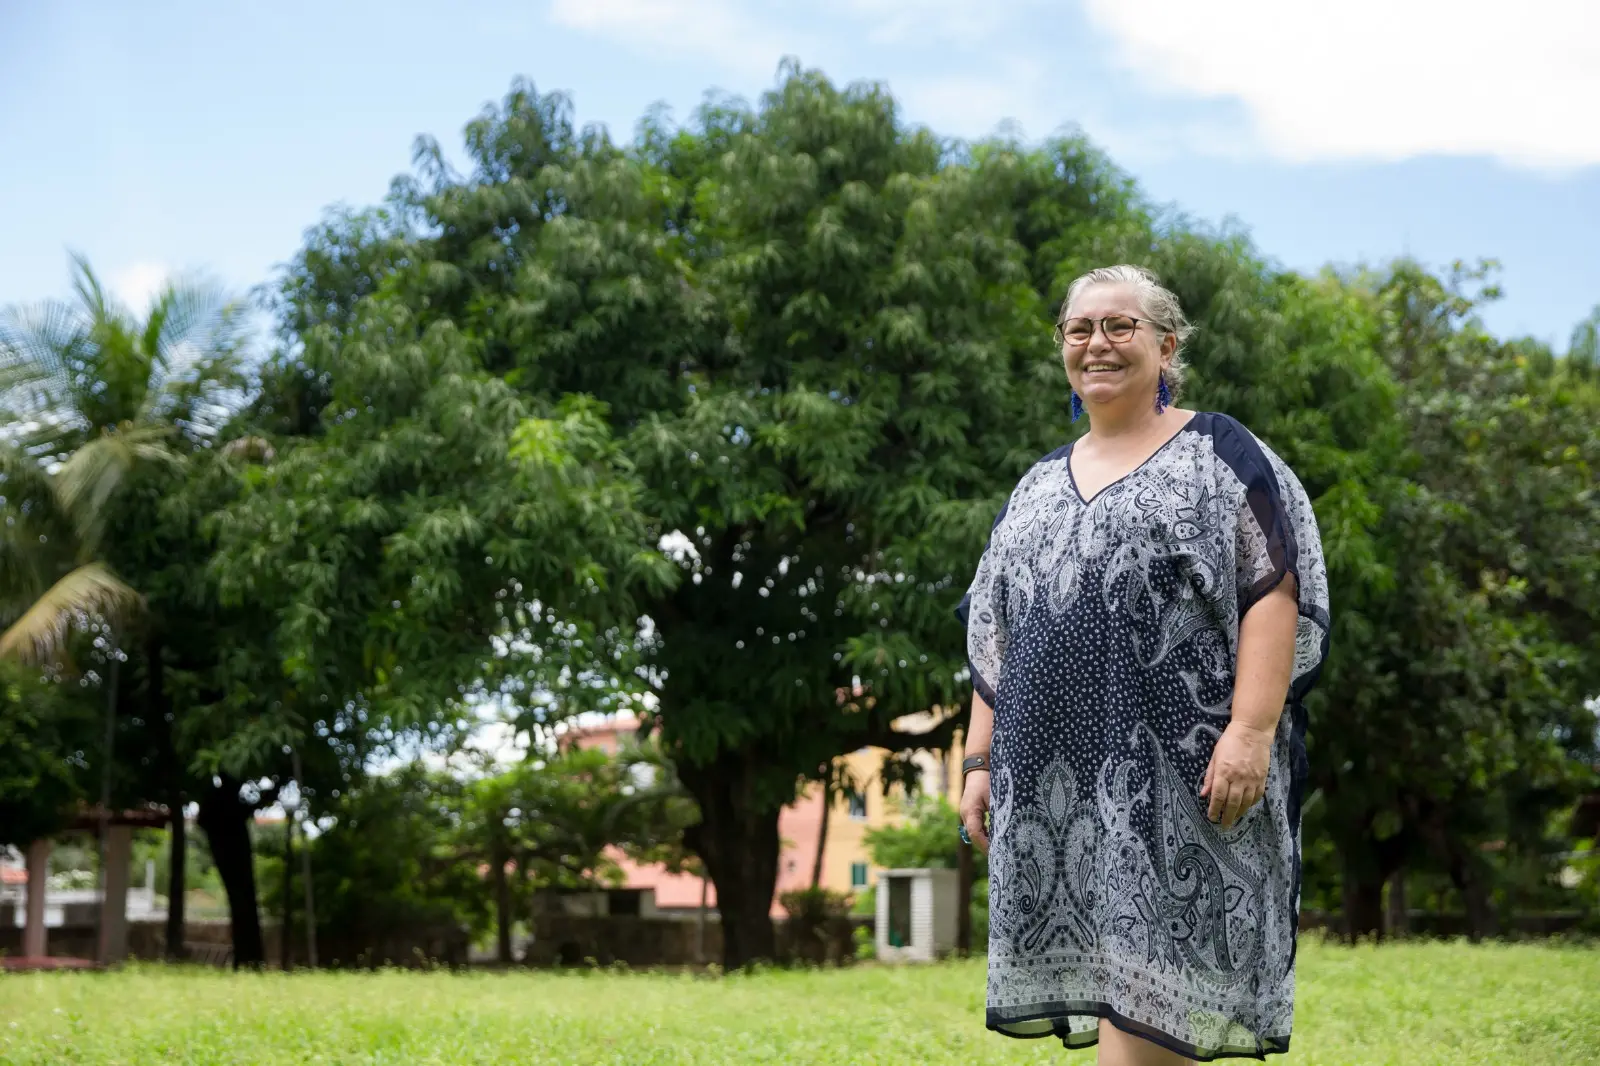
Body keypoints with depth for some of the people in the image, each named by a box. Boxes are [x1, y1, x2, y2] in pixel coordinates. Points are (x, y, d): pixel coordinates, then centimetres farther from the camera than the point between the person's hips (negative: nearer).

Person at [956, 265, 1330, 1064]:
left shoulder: (1217, 454, 4)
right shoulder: (1038, 487, 21)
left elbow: (1275, 590, -6)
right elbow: (993, 634, 20)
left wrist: (1250, 730, -17)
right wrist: (981, 760, 13)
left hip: (1175, 772, -5)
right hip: (1055, 780, 6)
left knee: (1141, 989, -11)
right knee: (1104, 983, 4)